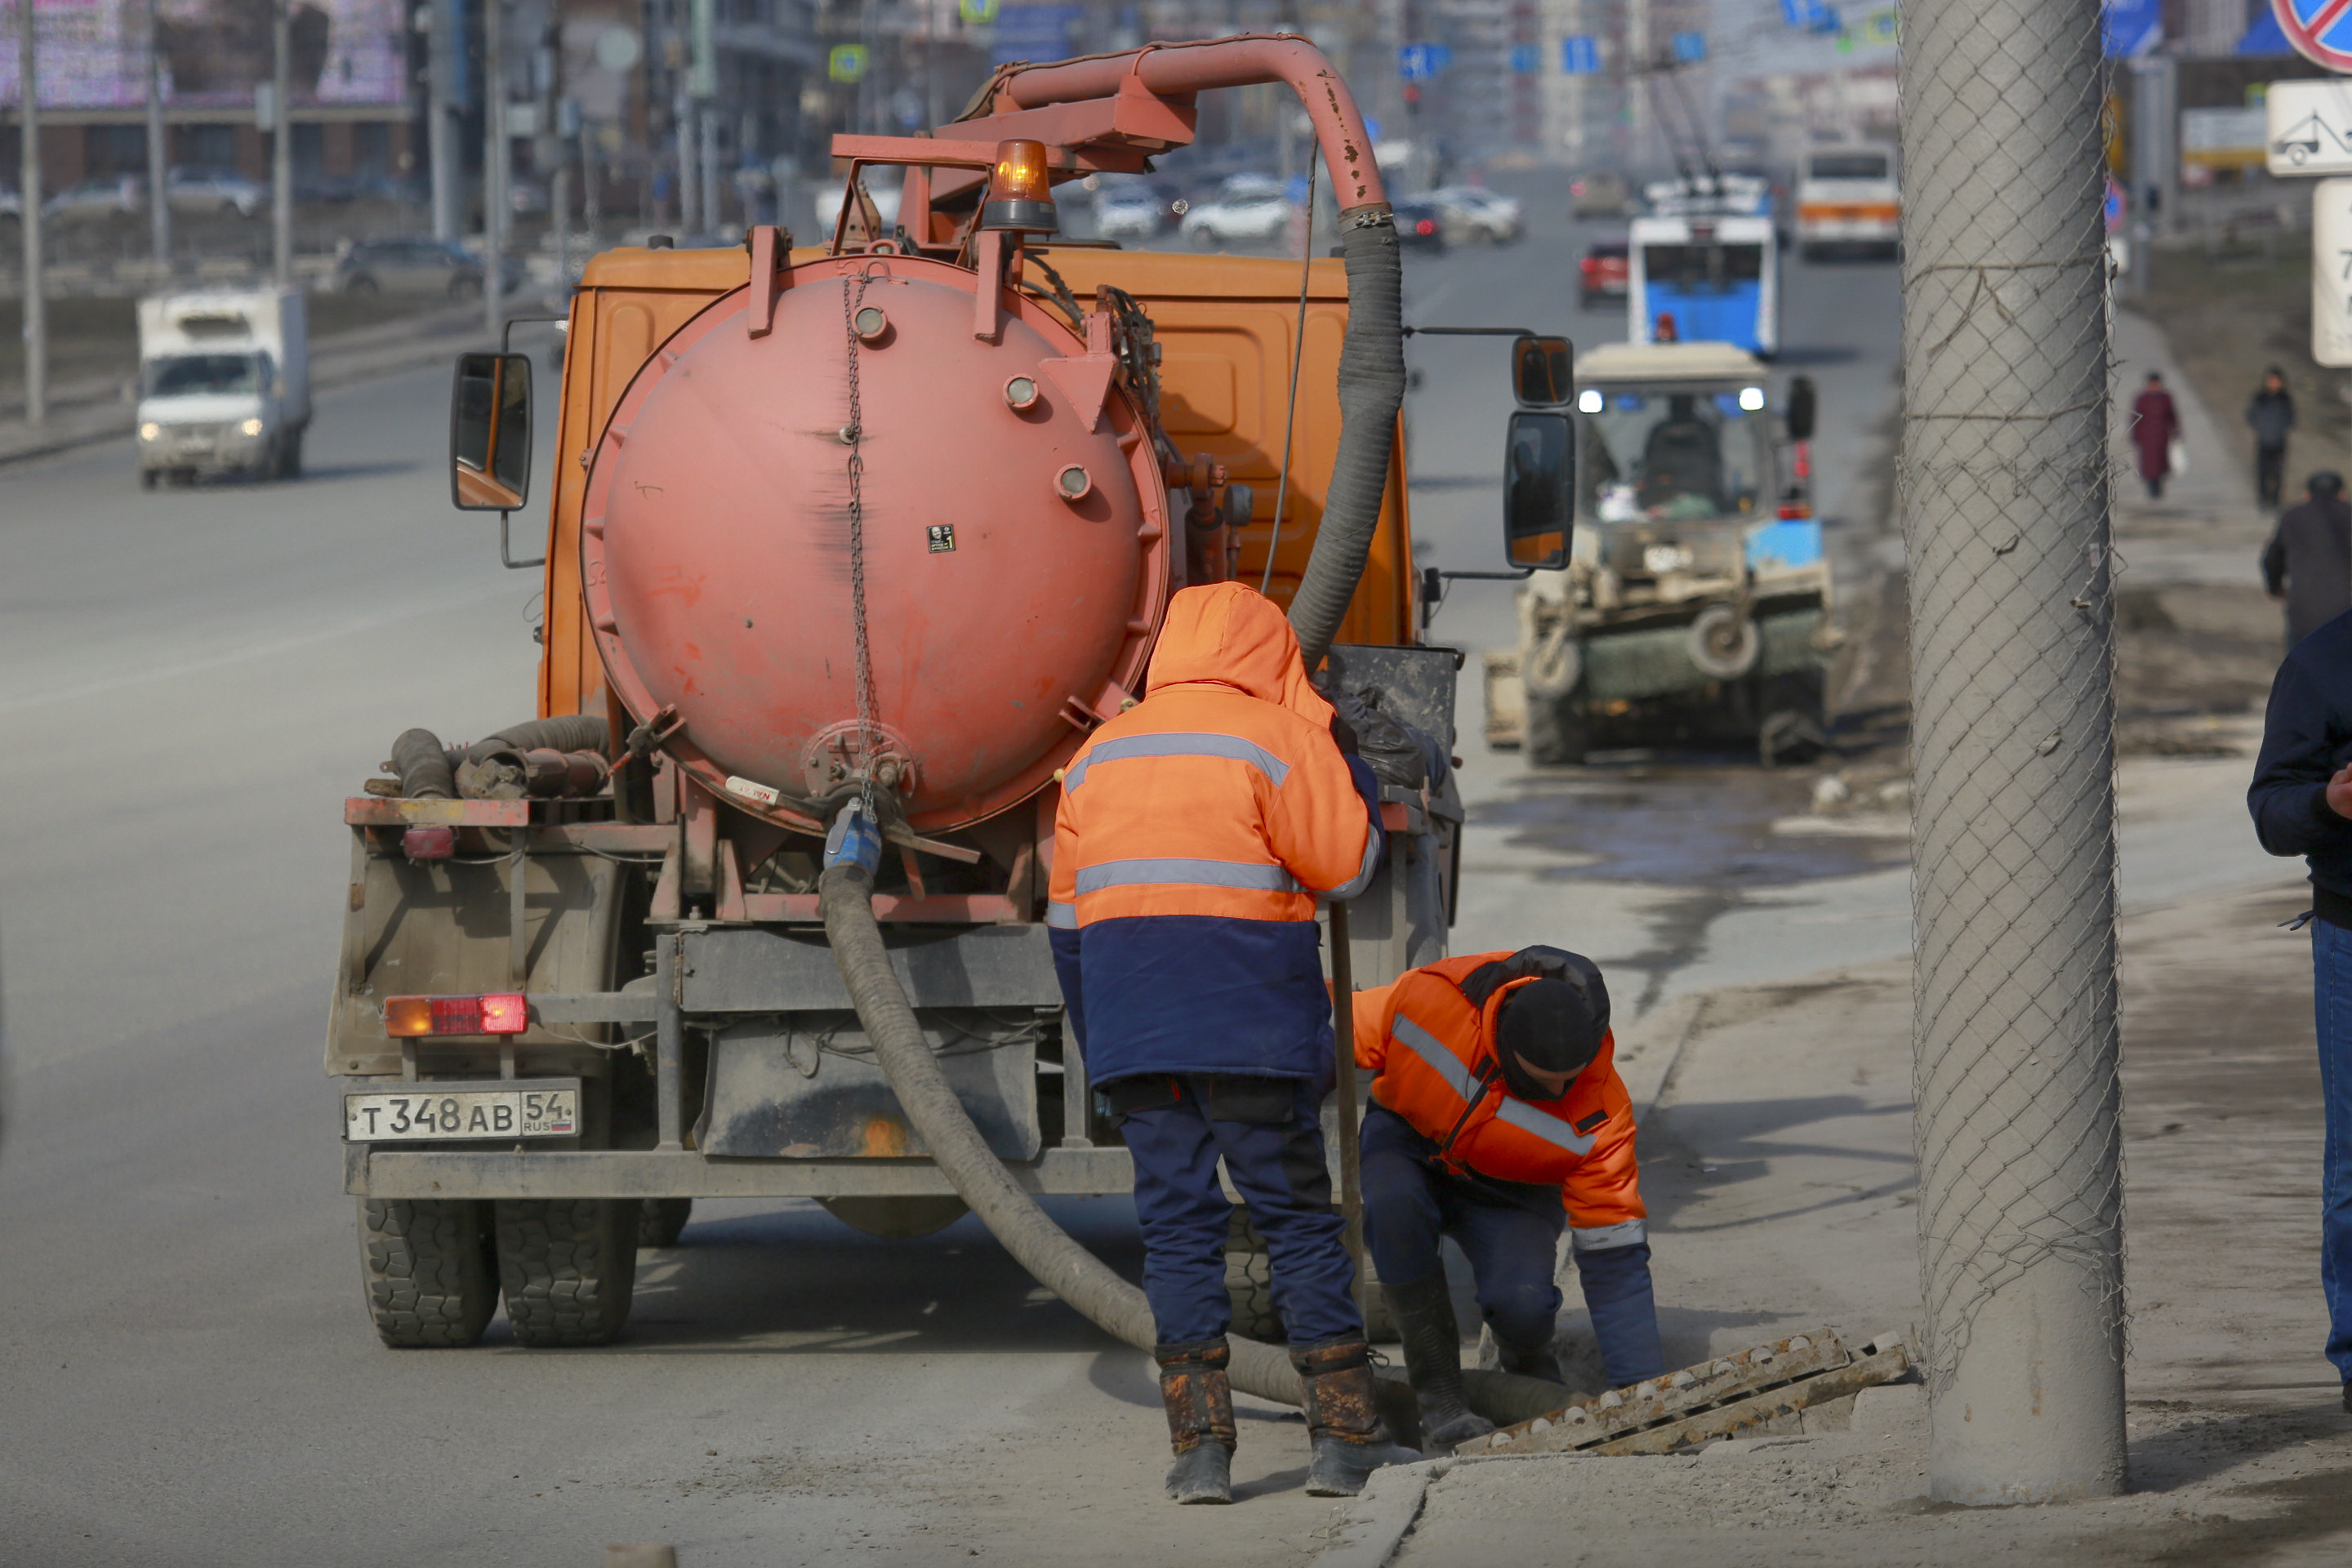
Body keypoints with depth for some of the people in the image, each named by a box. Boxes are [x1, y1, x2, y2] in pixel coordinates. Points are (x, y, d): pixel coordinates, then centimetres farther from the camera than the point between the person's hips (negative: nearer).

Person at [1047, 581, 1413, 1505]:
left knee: (1175, 1225, 4)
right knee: (1298, 1220, 3)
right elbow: (1345, 866, -5)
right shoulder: (1277, 741, -4)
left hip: (1131, 1037, 4)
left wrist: (1098, 1048, 24)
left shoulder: (1097, 757, 15)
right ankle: (1345, 1437, 2)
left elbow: (1068, 918, 18)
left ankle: (1200, 1445, -1)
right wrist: (1348, 765, 9)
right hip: (1253, 1032, -4)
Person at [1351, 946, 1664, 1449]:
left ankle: (1530, 1371, 10)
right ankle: (1438, 1397, -22)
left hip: (1506, 1190, 0)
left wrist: (1645, 1395, -28)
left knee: (1521, 1303, -30)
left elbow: (1615, 1259, -25)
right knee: (1396, 1204, -37)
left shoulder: (1597, 1112, -29)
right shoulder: (1428, 998, -34)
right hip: (1405, 1142, 0)